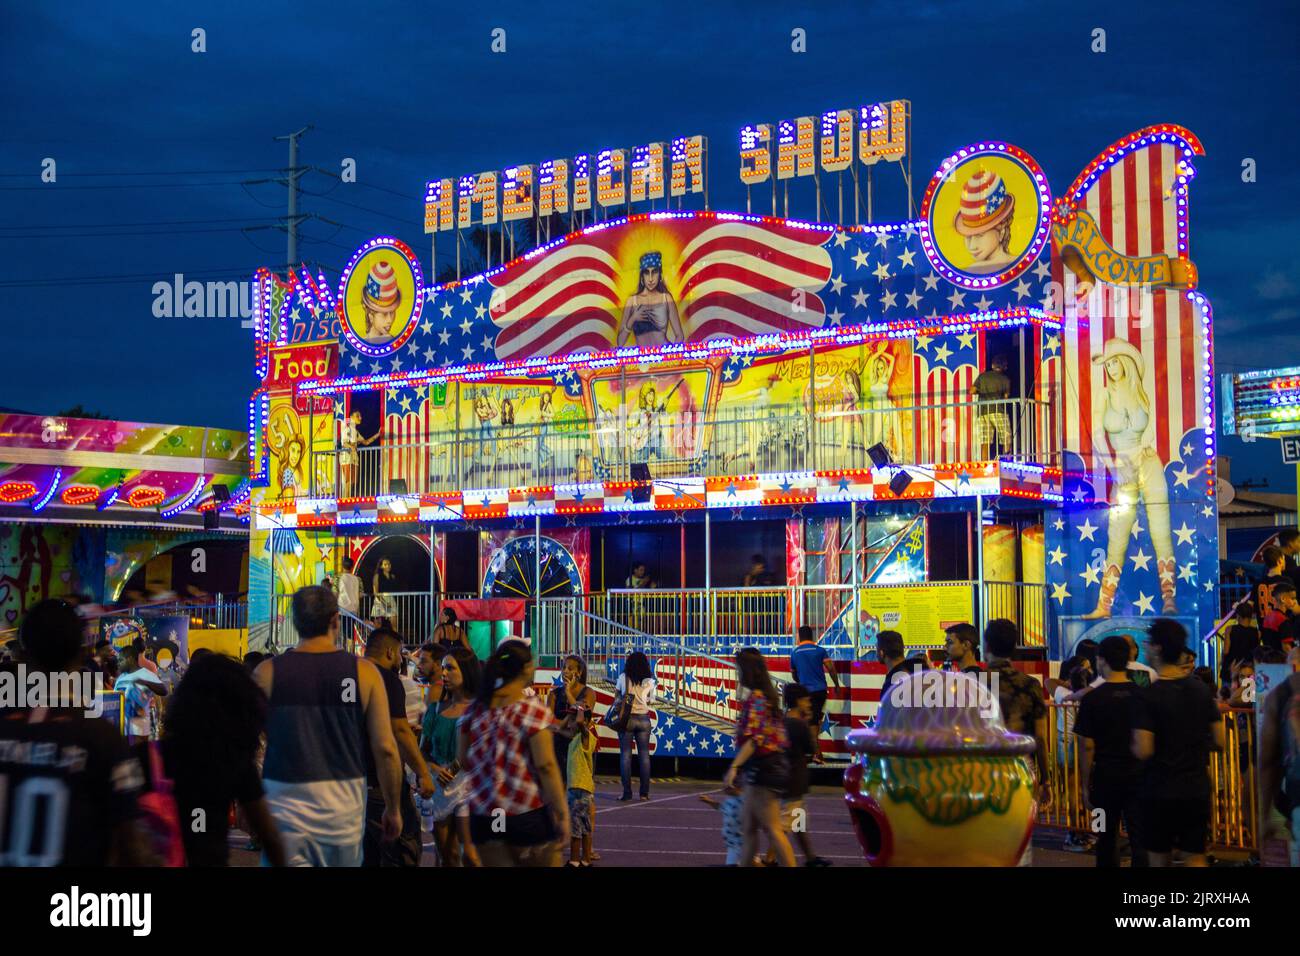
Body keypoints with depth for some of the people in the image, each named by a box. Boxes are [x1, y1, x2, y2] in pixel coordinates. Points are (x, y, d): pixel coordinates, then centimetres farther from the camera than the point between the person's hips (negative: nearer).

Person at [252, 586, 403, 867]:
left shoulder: (267, 672, -2)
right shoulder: (364, 672, -2)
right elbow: (385, 748, -3)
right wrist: (393, 808, 8)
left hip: (285, 802, -1)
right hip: (344, 805, 1)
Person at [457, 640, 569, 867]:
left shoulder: (475, 709, 4)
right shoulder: (532, 708, -10)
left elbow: (463, 760, 9)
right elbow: (546, 766, -15)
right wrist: (562, 814, -11)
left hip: (483, 814, 5)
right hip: (527, 813, -4)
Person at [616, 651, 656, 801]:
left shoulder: (623, 678, -2)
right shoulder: (649, 681, 0)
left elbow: (617, 691, 15)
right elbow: (651, 701, 7)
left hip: (626, 718, -1)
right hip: (643, 719, 1)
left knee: (625, 755, 1)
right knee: (644, 755, 7)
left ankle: (627, 792, -3)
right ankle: (645, 792, 6)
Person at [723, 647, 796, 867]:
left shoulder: (755, 698, -15)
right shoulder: (766, 696, 14)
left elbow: (754, 738, -24)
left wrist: (734, 767, -29)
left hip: (763, 767, -10)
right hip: (772, 765, 10)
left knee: (772, 828, -7)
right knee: (749, 827, 14)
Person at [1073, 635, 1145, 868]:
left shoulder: (1093, 698, -7)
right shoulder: (1143, 695, 0)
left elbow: (1087, 746, -7)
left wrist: (1085, 785, 0)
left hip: (1106, 777, -1)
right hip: (1139, 776, 2)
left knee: (1107, 840, 12)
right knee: (1140, 839, 0)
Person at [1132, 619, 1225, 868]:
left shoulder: (1149, 695, -14)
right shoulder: (1202, 690, 1)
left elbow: (1143, 751, -20)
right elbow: (1219, 742, 4)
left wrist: (1132, 744, 1)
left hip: (1159, 791, -4)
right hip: (1196, 789, 4)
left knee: (1159, 859, 10)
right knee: (1195, 858, 7)